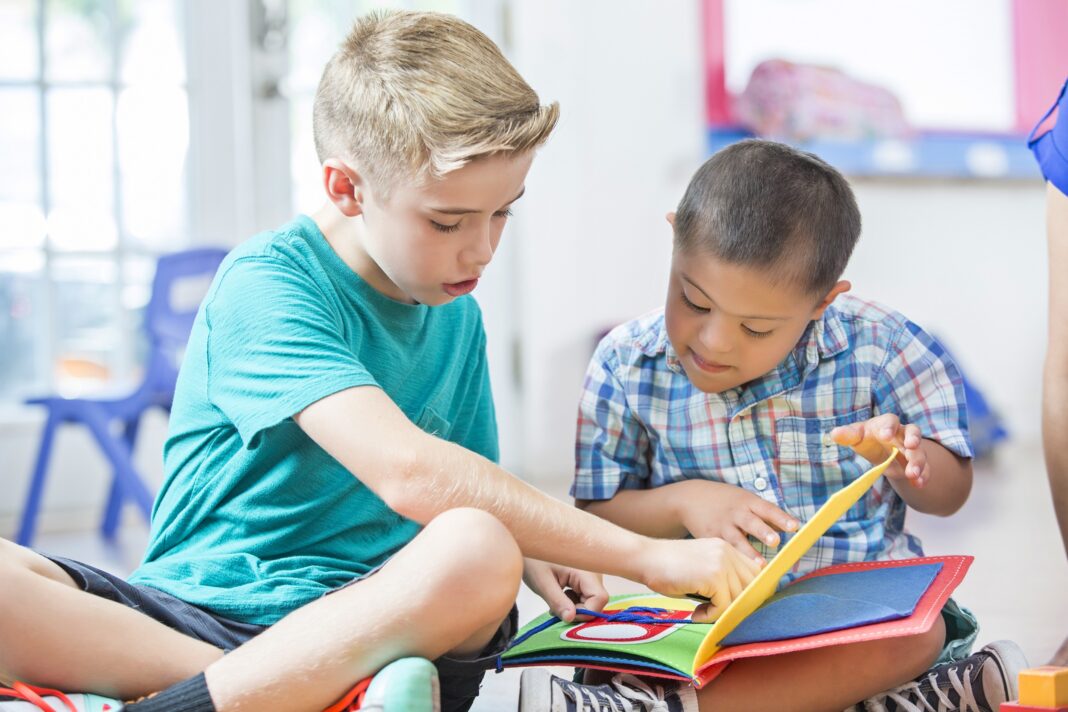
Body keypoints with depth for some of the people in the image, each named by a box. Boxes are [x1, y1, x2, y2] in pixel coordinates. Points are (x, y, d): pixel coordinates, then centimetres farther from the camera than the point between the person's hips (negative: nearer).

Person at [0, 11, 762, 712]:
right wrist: (646, 555, -22)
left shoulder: (457, 316, 14)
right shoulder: (269, 281, -10)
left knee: (476, 553, -31)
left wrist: (531, 555, 2)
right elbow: (408, 473, -24)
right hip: (192, 613, -4)